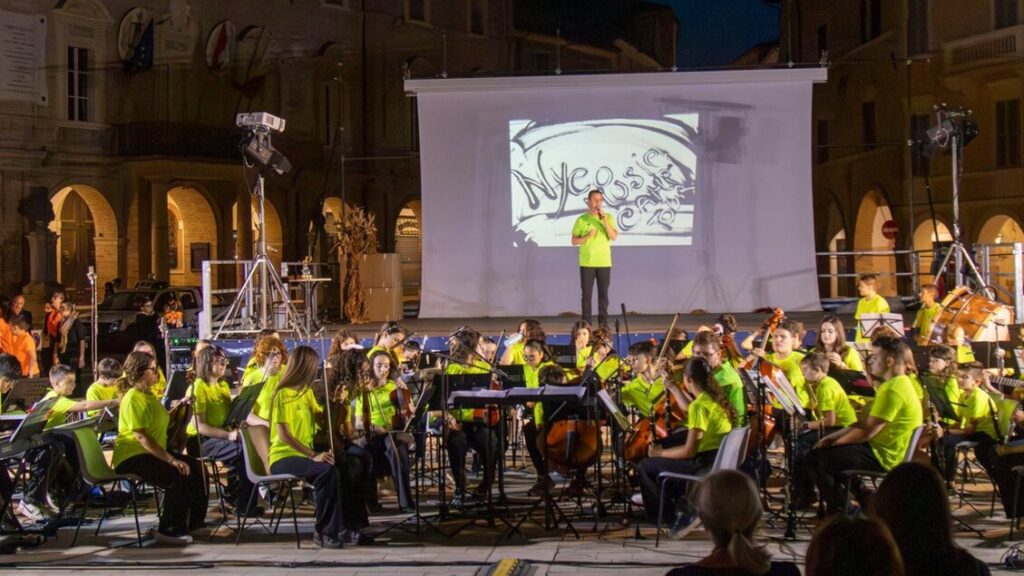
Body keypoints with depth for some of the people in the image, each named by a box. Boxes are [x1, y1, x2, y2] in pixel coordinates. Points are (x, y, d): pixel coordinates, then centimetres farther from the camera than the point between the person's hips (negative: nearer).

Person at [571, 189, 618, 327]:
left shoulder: (608, 217, 3)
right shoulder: (581, 219, 1)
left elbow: (614, 237, -8)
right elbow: (574, 241, 1)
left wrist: (605, 221, -15)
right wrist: (588, 236, -15)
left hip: (604, 262, 1)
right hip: (586, 263, -1)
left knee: (603, 294, 3)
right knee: (587, 294, 0)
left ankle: (603, 322, 9)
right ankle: (586, 323, 4)